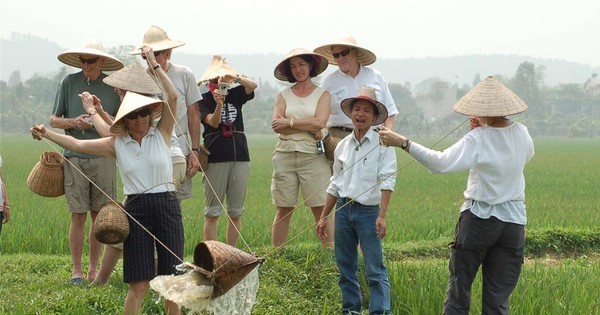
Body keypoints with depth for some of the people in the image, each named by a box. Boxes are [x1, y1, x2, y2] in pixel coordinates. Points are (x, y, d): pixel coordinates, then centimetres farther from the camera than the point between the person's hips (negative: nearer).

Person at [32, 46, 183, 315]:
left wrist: (154, 64, -5)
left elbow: (173, 96, -7)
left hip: (167, 205, 0)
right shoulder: (117, 144, 7)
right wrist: (46, 134, -8)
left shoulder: (161, 134, 3)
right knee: (139, 283, -2)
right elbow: (77, 144, 3)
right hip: (136, 210, 0)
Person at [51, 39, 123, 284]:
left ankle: (94, 268, 15)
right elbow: (54, 120, 9)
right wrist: (73, 122, -9)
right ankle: (76, 270, 8)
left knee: (100, 215, 4)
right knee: (78, 216, -1)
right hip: (75, 157, -1)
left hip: (104, 156, 1)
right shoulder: (69, 83, 5)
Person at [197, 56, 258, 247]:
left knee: (236, 212, 6)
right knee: (212, 212, -3)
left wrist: (235, 77, -25)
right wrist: (219, 104, -33)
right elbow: (212, 122, -15)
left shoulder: (235, 94, 11)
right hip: (215, 158, -4)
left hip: (240, 156, 4)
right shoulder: (204, 100, 1)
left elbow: (253, 85, -8)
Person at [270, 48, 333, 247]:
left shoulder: (322, 94, 7)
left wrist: (289, 122, -4)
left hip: (312, 155, -2)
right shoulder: (283, 95, 13)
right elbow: (276, 125, -2)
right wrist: (309, 129, -8)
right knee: (283, 210, 3)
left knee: (320, 209, -4)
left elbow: (320, 122, -9)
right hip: (285, 154, 2)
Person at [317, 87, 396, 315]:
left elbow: (387, 181, -13)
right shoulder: (343, 145, 11)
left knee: (375, 269, -8)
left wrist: (382, 216, -23)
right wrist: (323, 217, 17)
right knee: (345, 266, 10)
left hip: (369, 211, -5)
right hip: (343, 210, 5)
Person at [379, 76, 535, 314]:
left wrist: (402, 142, -23)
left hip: (478, 219, -4)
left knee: (458, 290, 8)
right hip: (513, 222, 4)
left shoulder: (477, 139, -15)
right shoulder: (521, 133, -1)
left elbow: (441, 163, -26)